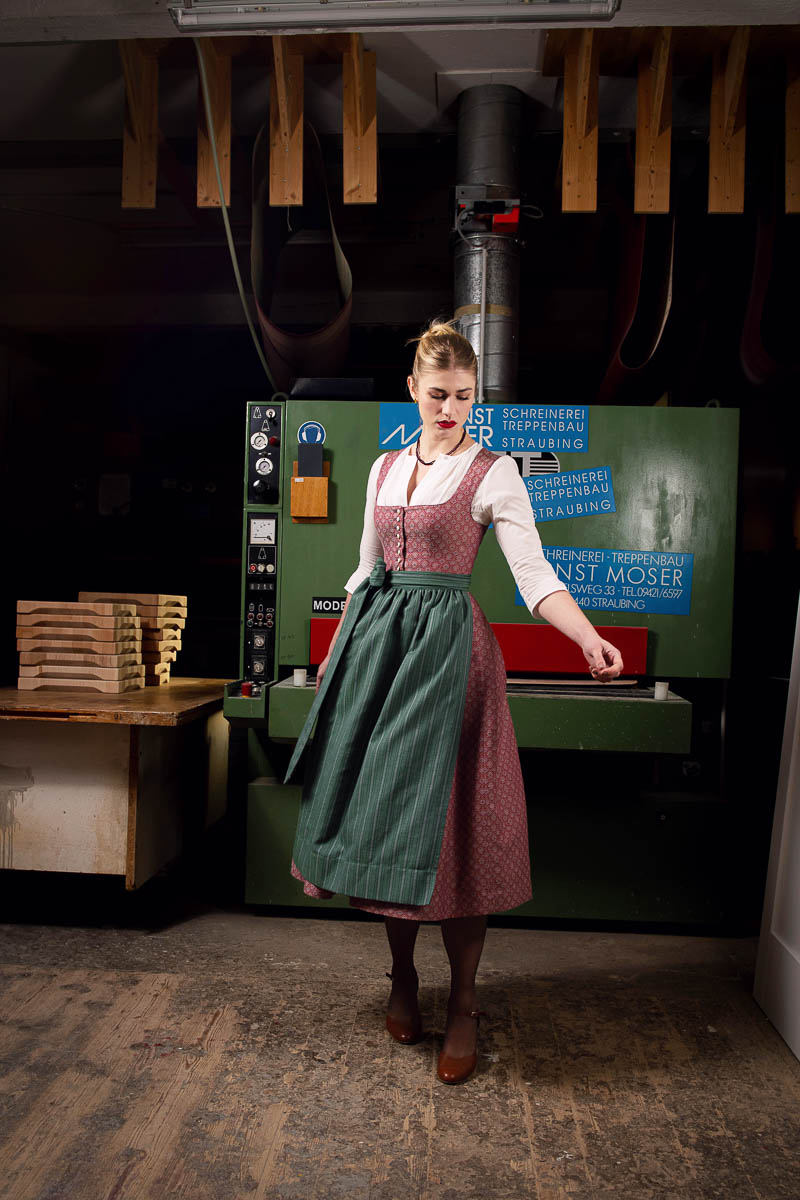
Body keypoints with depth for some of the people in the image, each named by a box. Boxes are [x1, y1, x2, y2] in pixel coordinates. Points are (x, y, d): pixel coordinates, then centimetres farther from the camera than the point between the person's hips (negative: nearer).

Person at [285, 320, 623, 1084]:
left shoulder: (493, 473, -3)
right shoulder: (385, 468, 14)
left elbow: (535, 576, -11)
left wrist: (590, 639, -27)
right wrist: (336, 651, 20)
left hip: (448, 647, -5)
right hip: (377, 644, 6)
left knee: (444, 819, -4)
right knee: (381, 805, 8)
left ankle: (463, 1002, 14)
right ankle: (402, 975, 27)